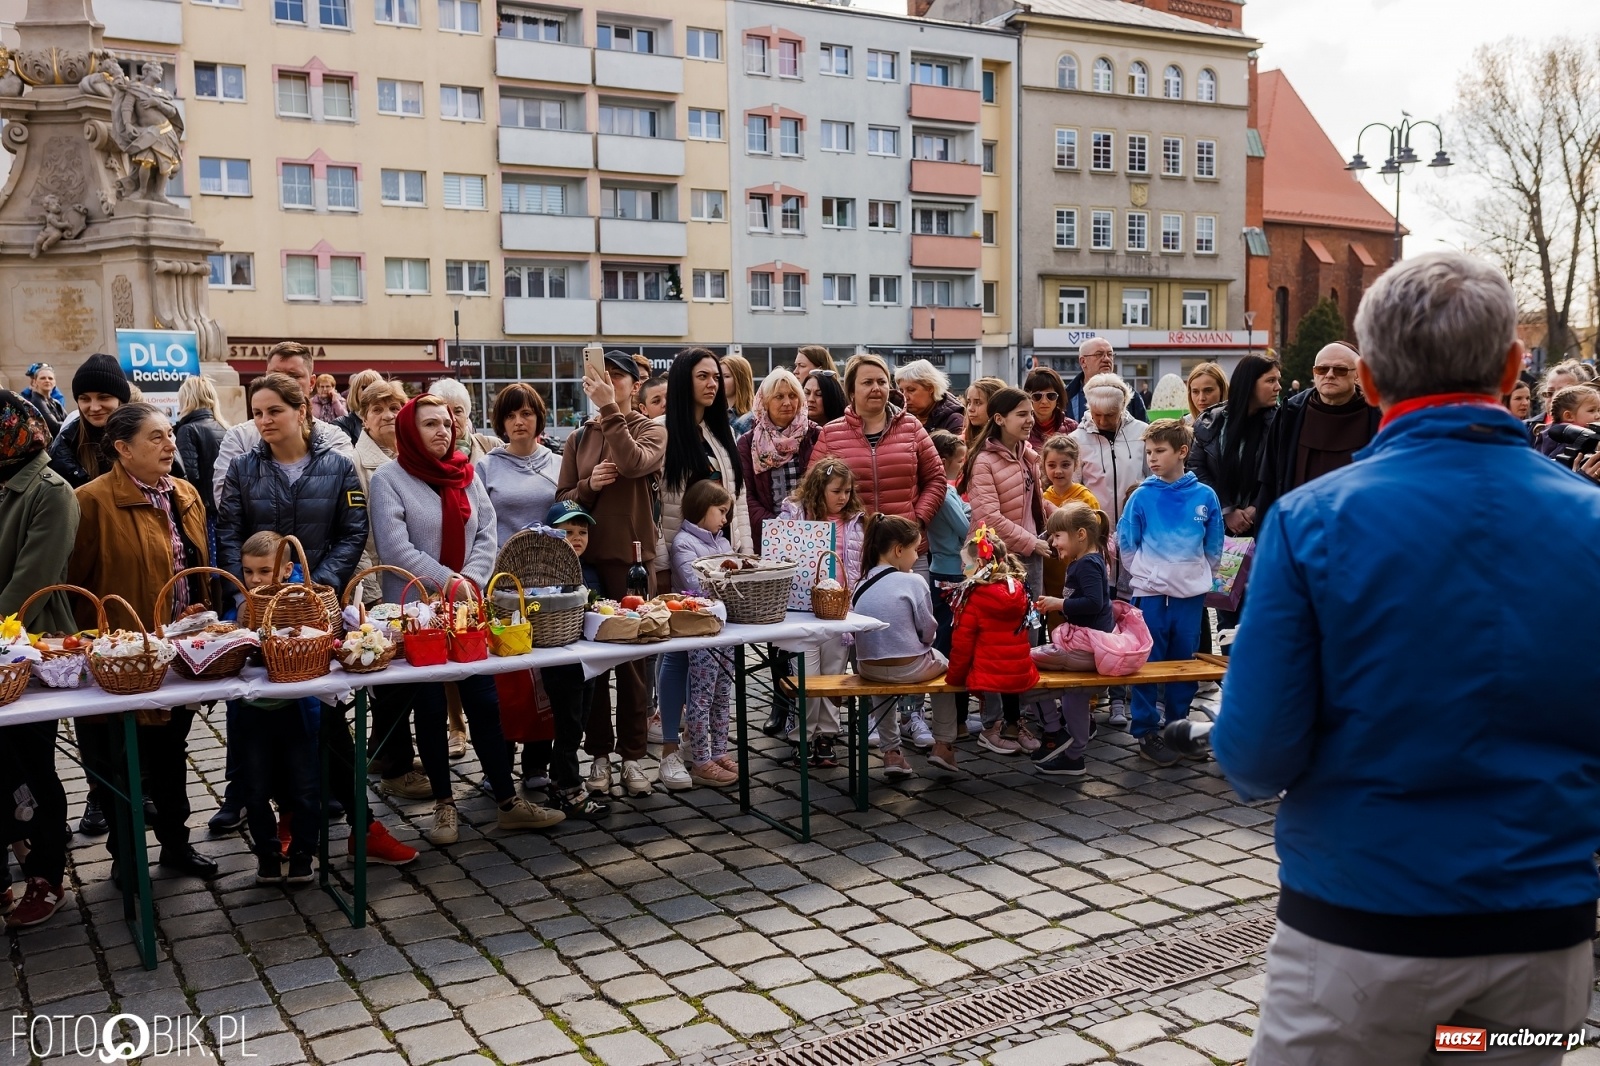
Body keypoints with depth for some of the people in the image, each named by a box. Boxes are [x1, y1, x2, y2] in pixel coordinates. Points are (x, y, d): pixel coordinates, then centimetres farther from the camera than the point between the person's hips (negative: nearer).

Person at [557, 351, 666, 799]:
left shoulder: (651, 431, 3)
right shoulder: (579, 438, 11)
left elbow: (634, 463, -20)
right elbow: (561, 501, 8)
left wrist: (609, 409, -22)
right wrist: (589, 485, -11)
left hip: (633, 558, -2)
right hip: (585, 558, 2)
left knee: (634, 657, 2)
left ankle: (632, 754, 11)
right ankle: (599, 753, 16)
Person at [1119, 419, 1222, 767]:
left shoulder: (1205, 496, -2)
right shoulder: (1142, 496, -5)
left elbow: (1214, 546, 9)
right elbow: (1126, 543, 4)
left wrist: (1202, 578, 10)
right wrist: (1145, 575, 5)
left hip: (1191, 594, 2)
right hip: (1150, 594, -2)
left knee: (1185, 664, 11)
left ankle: (1179, 727, 24)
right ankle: (1146, 732, 10)